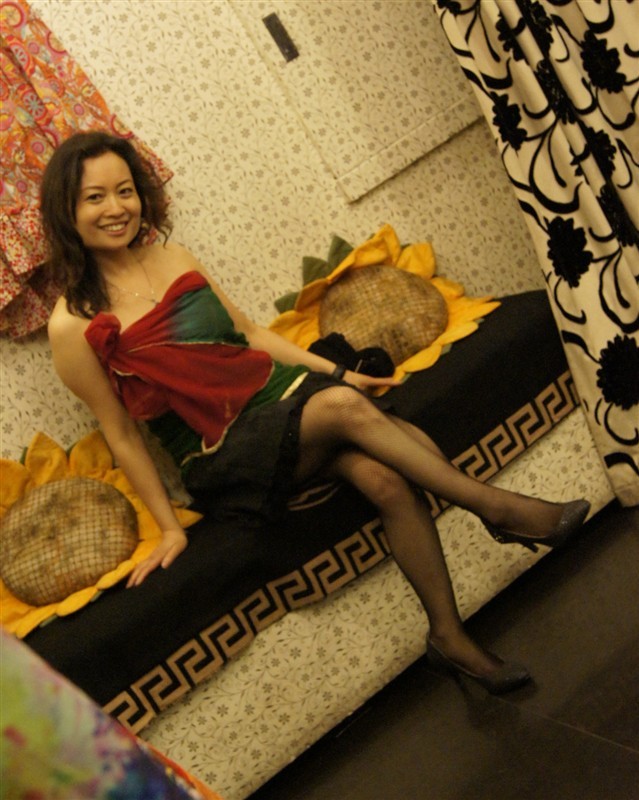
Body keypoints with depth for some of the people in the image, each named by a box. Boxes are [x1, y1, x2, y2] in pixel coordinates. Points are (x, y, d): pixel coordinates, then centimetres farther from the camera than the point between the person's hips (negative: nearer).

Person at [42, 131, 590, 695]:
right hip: (221, 453, -5)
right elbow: (121, 432, -4)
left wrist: (336, 371, 7)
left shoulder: (170, 256, 7)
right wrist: (169, 527, -3)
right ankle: (498, 509, -21)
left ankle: (450, 635, -12)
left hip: (281, 390, 5)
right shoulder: (74, 326, -9)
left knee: (386, 479, -23)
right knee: (345, 408, -31)